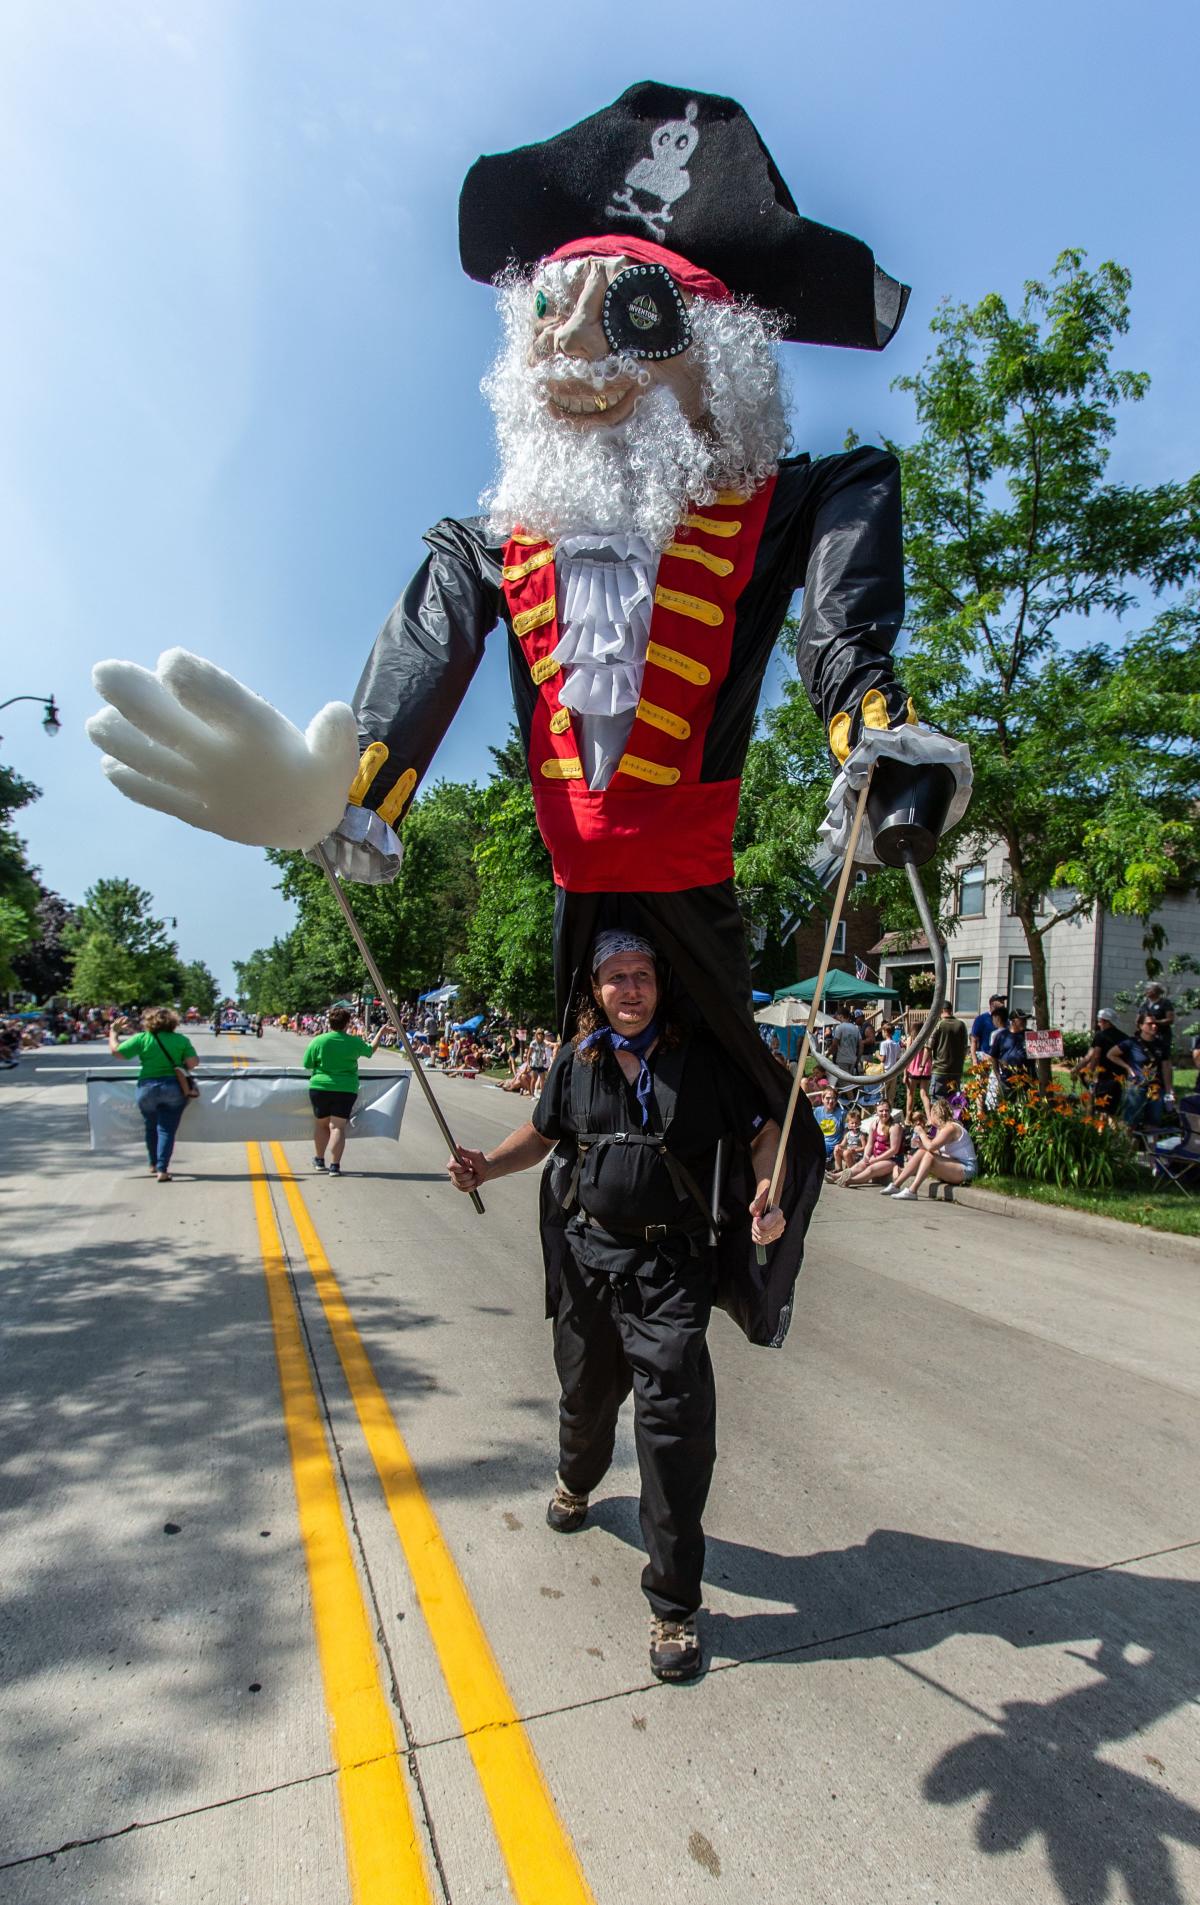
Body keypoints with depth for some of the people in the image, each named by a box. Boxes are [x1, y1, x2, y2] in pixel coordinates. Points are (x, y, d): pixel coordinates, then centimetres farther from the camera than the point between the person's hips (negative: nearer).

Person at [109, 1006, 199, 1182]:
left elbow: (116, 1051, -3)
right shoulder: (181, 1039, -1)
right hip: (174, 1088, 0)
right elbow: (192, 1063, -7)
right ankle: (162, 1170, -4)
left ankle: (154, 1164, 34)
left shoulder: (142, 1038, -4)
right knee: (167, 1129, 3)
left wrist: (113, 1032, 11)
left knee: (151, 1128, 20)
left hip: (148, 1088, 0)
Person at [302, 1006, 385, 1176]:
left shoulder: (318, 1041, -6)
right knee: (337, 1126, 1)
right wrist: (381, 1032, 30)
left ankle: (319, 1160, 28)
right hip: (346, 1089, 0)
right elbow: (371, 1050, 17)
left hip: (320, 1087, 1)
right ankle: (334, 1165, -5)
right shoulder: (354, 1042, -2)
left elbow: (307, 1065, 1)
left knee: (321, 1124, 17)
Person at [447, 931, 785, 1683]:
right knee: (585, 1392, 23)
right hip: (588, 1251, 4)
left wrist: (769, 1194, -24)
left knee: (676, 1417, -7)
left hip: (670, 1263, -3)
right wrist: (487, 1165, -1)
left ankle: (674, 1604, 13)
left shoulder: (704, 1056, -8)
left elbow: (763, 1132, -5)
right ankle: (577, 1481, 58)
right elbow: (543, 1132, 15)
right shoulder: (578, 1059, 2)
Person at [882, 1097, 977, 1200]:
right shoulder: (941, 1128, 12)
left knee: (929, 1156, -26)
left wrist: (922, 1133, -11)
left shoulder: (950, 1128, -17)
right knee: (921, 1152, -4)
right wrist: (922, 1144, -7)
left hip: (965, 1169, -9)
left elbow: (931, 1147, -28)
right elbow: (937, 1152, 5)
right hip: (953, 1166, 9)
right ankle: (895, 1185, -8)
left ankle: (912, 1191, -28)